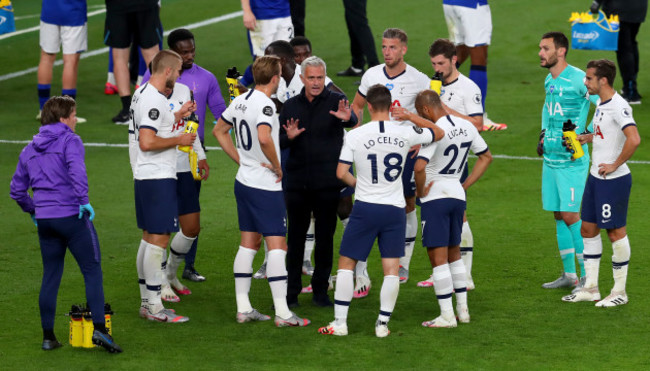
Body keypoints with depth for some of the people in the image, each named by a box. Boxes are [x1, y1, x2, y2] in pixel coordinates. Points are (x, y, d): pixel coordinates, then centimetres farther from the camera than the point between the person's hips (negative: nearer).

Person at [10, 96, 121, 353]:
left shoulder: (30, 149, 15)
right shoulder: (70, 141, -4)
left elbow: (16, 190, 18)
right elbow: (76, 170, -24)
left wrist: (33, 210, 27)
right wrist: (83, 200, -21)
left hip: (44, 221, 6)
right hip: (72, 216, -6)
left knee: (51, 276, 13)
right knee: (92, 271, -2)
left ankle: (48, 336, 14)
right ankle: (99, 329, -14)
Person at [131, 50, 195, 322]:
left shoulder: (143, 94, 14)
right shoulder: (153, 100, -18)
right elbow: (147, 142, -25)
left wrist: (177, 116, 23)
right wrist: (179, 139, -14)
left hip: (146, 177, 11)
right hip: (158, 178, -11)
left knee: (149, 238, 14)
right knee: (158, 239, -8)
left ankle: (146, 301, 19)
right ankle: (154, 306, -7)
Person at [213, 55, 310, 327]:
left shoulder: (240, 101, 7)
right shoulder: (264, 104, -18)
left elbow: (219, 131, 20)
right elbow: (264, 138, -34)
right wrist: (277, 167, -18)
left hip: (244, 181, 9)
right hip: (266, 186, -9)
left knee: (248, 244, 13)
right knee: (277, 246, -6)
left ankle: (243, 308, 15)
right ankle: (282, 312, -9)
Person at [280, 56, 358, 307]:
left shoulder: (335, 101, 0)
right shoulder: (291, 106, 10)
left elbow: (353, 121, -21)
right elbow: (278, 142, 10)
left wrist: (347, 118, -45)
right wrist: (288, 137, -13)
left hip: (327, 182, -2)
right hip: (297, 181, 2)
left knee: (325, 237, 4)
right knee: (296, 237, 5)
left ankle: (320, 291, 13)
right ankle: (291, 291, 12)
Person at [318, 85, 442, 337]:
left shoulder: (355, 136, -9)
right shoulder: (405, 133, -5)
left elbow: (341, 173, -8)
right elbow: (438, 134, 12)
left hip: (365, 208, -1)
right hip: (395, 209, 1)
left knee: (346, 263, 9)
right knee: (391, 268, 6)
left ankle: (340, 323, 7)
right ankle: (383, 324, 5)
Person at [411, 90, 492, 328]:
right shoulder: (466, 126, 5)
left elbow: (420, 167, -30)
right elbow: (486, 158, 17)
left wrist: (420, 191, -12)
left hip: (435, 198, -8)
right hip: (457, 196, 8)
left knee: (438, 257, -3)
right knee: (454, 253, 20)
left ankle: (447, 316, -3)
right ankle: (462, 309, 21)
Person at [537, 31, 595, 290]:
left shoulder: (577, 78, -14)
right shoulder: (549, 80, 12)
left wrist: (582, 132, -18)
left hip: (572, 159, -8)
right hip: (551, 157, 8)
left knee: (570, 215, -10)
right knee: (558, 215, 10)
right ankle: (569, 274, 18)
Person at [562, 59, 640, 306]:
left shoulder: (618, 107, -20)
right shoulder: (601, 103, 11)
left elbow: (634, 139, -31)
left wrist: (615, 165, -23)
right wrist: (585, 138, 17)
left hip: (614, 179, -10)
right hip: (595, 177, 10)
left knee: (616, 232, 0)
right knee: (588, 229, 13)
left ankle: (619, 292, 10)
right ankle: (590, 288, 21)